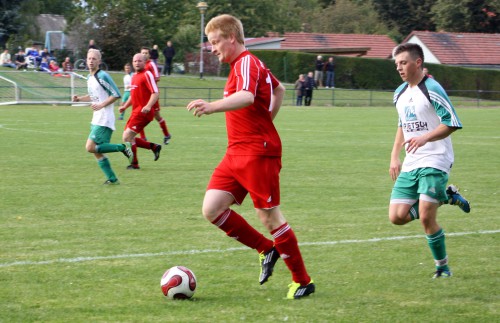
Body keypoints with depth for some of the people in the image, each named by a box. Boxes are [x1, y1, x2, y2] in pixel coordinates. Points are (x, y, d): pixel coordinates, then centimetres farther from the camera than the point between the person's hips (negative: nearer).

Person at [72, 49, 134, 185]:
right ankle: (112, 179, 12)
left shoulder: (102, 76, -13)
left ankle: (123, 148, -5)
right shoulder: (89, 77, 14)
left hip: (104, 120, -9)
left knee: (91, 147, -16)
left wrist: (101, 105, -20)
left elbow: (116, 94, -14)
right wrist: (79, 99, 13)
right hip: (96, 120, 9)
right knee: (97, 151, 6)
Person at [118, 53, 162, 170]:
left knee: (127, 136, -15)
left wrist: (148, 106, -30)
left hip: (143, 112, -9)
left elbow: (155, 93, -17)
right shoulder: (134, 76, 18)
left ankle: (134, 163, -4)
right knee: (128, 138, 8)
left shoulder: (147, 75, -9)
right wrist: (125, 106, 17)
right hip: (135, 111, 9)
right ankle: (154, 147, 19)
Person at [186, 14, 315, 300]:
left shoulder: (246, 63, -12)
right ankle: (267, 250, 13)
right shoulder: (244, 65, 19)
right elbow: (279, 89, 35)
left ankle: (303, 281, 7)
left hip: (258, 152, -10)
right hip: (237, 153, 10)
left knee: (269, 216, -5)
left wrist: (212, 107, -50)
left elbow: (246, 97, -35)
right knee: (212, 209, -1)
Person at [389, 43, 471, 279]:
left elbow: (452, 123, -16)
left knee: (426, 218, -14)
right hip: (410, 164, 8)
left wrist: (425, 138, -28)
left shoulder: (431, 90, -11)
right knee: (397, 216, -5)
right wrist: (395, 156, 18)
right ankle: (445, 197, 14)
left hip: (435, 162, -8)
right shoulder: (400, 94, 14)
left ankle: (442, 267, 5)